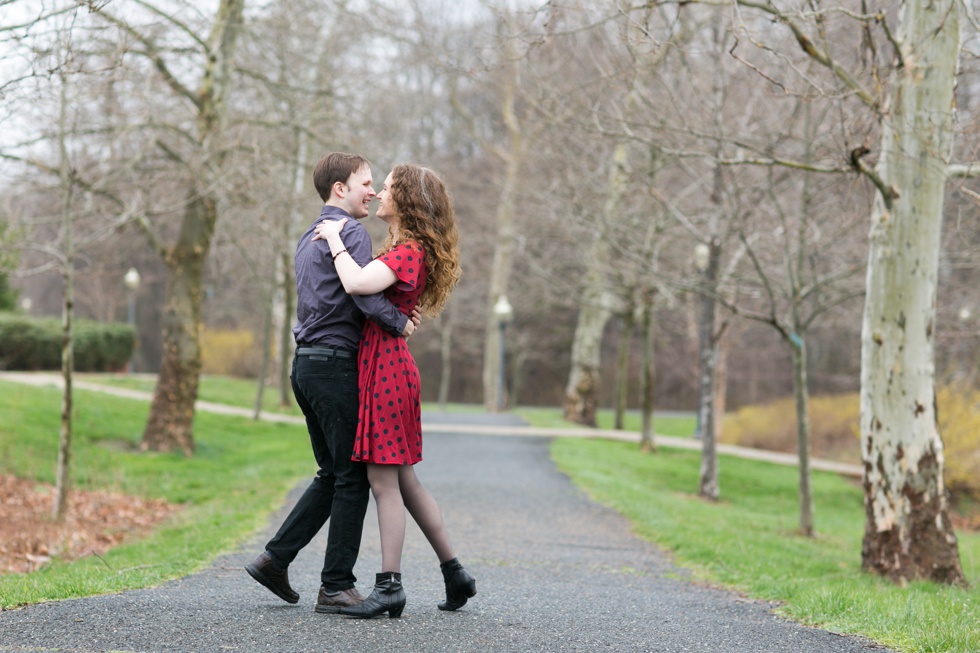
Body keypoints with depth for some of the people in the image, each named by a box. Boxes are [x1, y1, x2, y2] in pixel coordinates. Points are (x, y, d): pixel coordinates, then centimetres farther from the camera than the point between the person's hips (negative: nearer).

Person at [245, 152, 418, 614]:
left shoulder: (309, 238, 20)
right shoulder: (350, 232, -9)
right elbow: (365, 294, -23)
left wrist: (396, 314, 7)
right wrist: (400, 324, -9)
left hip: (306, 364, 9)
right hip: (335, 363, -9)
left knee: (333, 474, 16)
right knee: (352, 477, -3)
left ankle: (275, 558, 12)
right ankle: (336, 587, -2)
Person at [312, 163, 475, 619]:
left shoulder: (408, 252, -14)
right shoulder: (402, 251, 17)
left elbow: (356, 284, -30)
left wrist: (336, 240, -17)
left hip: (386, 367, -10)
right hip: (386, 365, 10)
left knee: (384, 481, -6)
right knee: (403, 481, 13)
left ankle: (390, 588, -3)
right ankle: (455, 574, 19)